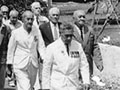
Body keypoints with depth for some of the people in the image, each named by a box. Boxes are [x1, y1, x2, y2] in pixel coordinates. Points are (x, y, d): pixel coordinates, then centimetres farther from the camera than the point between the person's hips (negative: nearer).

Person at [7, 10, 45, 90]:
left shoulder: (37, 31, 0)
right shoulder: (16, 33, -5)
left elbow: (41, 46, -1)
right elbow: (11, 49, 2)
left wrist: (45, 58, -17)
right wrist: (10, 64, 4)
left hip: (33, 65, 4)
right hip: (20, 66, -4)